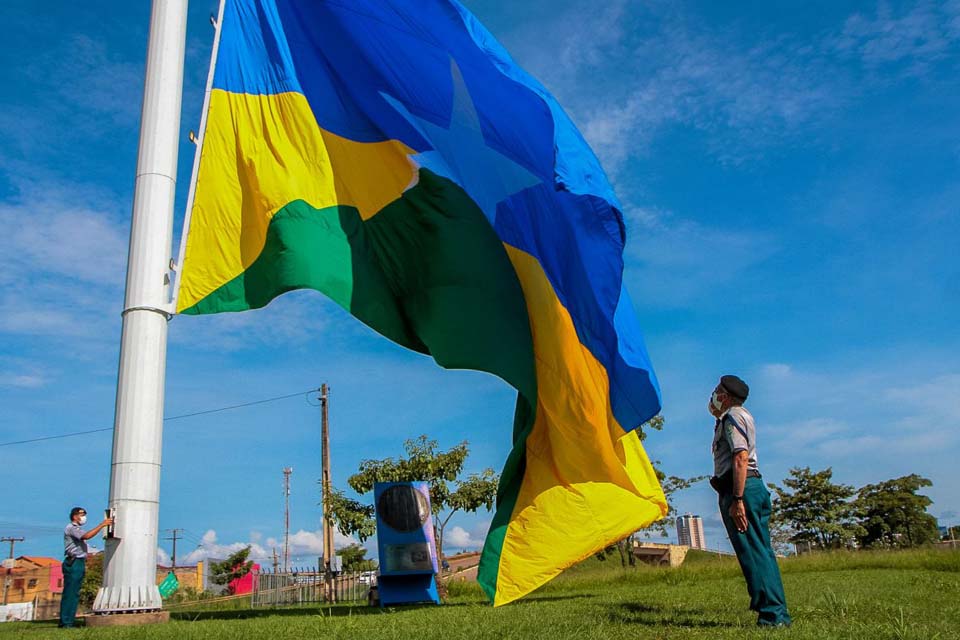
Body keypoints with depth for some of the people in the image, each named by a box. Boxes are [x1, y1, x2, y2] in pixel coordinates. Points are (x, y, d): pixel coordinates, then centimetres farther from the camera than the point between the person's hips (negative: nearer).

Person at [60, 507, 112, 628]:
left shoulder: (77, 529, 23)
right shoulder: (70, 528, -7)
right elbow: (87, 536, -25)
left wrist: (83, 564, 19)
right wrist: (102, 524, -23)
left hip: (79, 563, 10)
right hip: (73, 563, -10)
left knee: (74, 593, 9)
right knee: (70, 593, -10)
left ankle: (68, 621, 12)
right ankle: (66, 622, -9)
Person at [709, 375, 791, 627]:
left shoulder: (732, 417, -8)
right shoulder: (742, 416, 24)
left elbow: (741, 457, -18)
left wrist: (736, 499, -22)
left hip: (739, 489, -10)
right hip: (753, 486, 10)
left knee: (753, 552, -10)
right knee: (761, 551, 8)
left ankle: (772, 614, -11)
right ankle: (778, 614, 9)